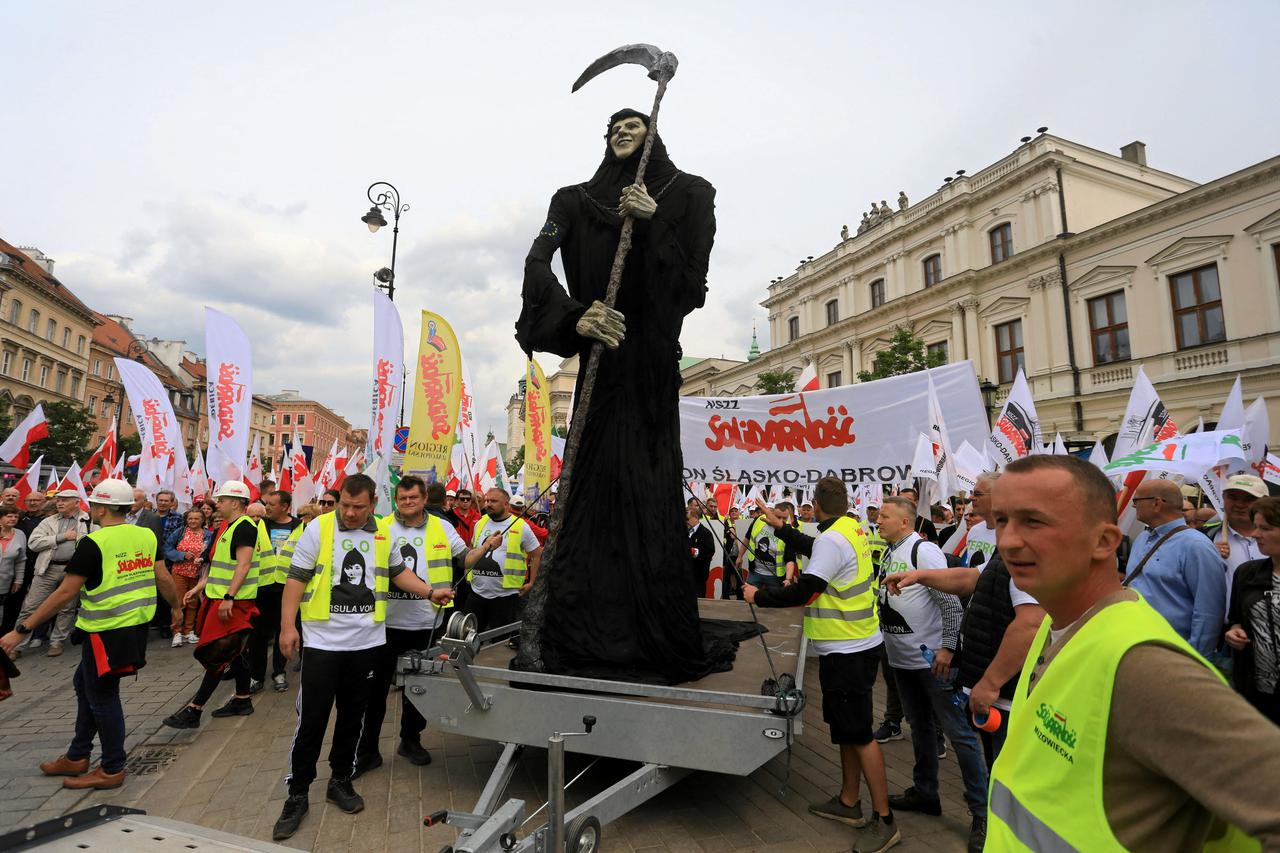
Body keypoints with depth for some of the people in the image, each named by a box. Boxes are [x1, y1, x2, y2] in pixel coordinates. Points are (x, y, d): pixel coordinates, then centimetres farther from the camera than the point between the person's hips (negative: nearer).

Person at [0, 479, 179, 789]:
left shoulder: (93, 543, -16)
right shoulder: (147, 535, 1)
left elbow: (65, 592, -16)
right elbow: (164, 579, 5)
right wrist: (176, 607, 20)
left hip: (107, 633, -7)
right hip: (136, 626, 7)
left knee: (102, 696, 7)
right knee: (85, 683, 24)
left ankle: (112, 770, 20)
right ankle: (77, 757, 36)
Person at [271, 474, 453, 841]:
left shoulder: (383, 534, 3)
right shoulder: (318, 528, -7)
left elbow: (398, 572, 15)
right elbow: (296, 579, -5)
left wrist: (430, 593, 4)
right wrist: (288, 625, -10)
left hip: (366, 642, 3)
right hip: (323, 642, -3)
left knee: (352, 715, 14)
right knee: (311, 719, 3)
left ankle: (341, 781, 31)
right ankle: (297, 794, 20)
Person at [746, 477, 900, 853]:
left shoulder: (832, 540, -23)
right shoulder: (852, 529, 5)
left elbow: (803, 592, -24)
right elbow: (814, 550, 23)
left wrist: (759, 595, -11)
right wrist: (781, 528, 27)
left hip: (847, 652, -10)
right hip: (858, 644, 10)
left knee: (859, 734, 0)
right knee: (846, 727, 19)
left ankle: (884, 820, 12)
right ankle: (848, 802, 32)